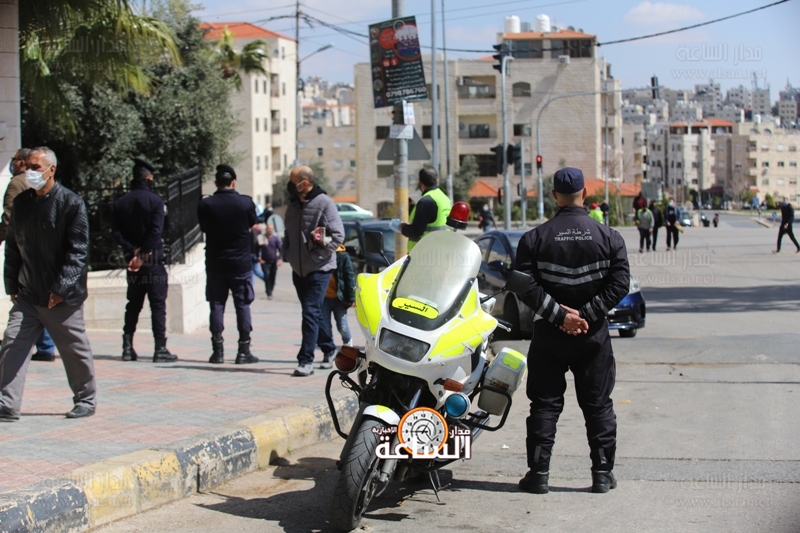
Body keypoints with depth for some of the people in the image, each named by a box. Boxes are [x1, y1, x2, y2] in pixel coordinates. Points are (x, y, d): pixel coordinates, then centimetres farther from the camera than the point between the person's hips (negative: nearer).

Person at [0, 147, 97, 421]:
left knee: (75, 349, 7)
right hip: (27, 295, 5)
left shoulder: (71, 203, -11)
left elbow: (79, 251, -14)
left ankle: (86, 400, 24)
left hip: (62, 296, -5)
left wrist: (62, 288, -19)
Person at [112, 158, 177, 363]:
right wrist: (143, 255, -15)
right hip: (153, 260, -5)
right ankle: (160, 349, -4)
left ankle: (128, 348, 11)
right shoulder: (155, 200, -9)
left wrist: (132, 251, -8)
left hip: (132, 260, 5)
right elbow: (156, 231, -17)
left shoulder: (121, 202, 6)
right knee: (158, 304, -2)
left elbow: (116, 232, -2)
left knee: (133, 304, 13)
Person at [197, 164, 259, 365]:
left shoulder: (206, 204, -8)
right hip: (241, 263, -1)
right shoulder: (246, 202, -9)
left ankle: (218, 351, 7)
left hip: (215, 263, 1)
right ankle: (244, 351, 5)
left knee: (217, 306, 8)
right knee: (242, 306, 5)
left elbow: (203, 228, 6)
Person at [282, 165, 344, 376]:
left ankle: (306, 360, -11)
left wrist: (318, 254, -17)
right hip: (298, 269, 7)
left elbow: (338, 235, -14)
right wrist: (286, 254, 5)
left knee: (311, 313, -12)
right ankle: (329, 348, 32)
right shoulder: (293, 205, 10)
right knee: (312, 313, 14)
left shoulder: (324, 203, -11)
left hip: (319, 269, -7)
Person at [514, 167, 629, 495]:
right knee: (598, 405, 9)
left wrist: (559, 315, -13)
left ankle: (539, 473, 6)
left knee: (545, 404, 6)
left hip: (549, 334, 0)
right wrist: (587, 314, -11)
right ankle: (602, 473, 11)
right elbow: (620, 283, -10)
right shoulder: (608, 237, -2)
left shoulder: (535, 238, -5)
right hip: (593, 335, 1)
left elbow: (527, 286, -13)